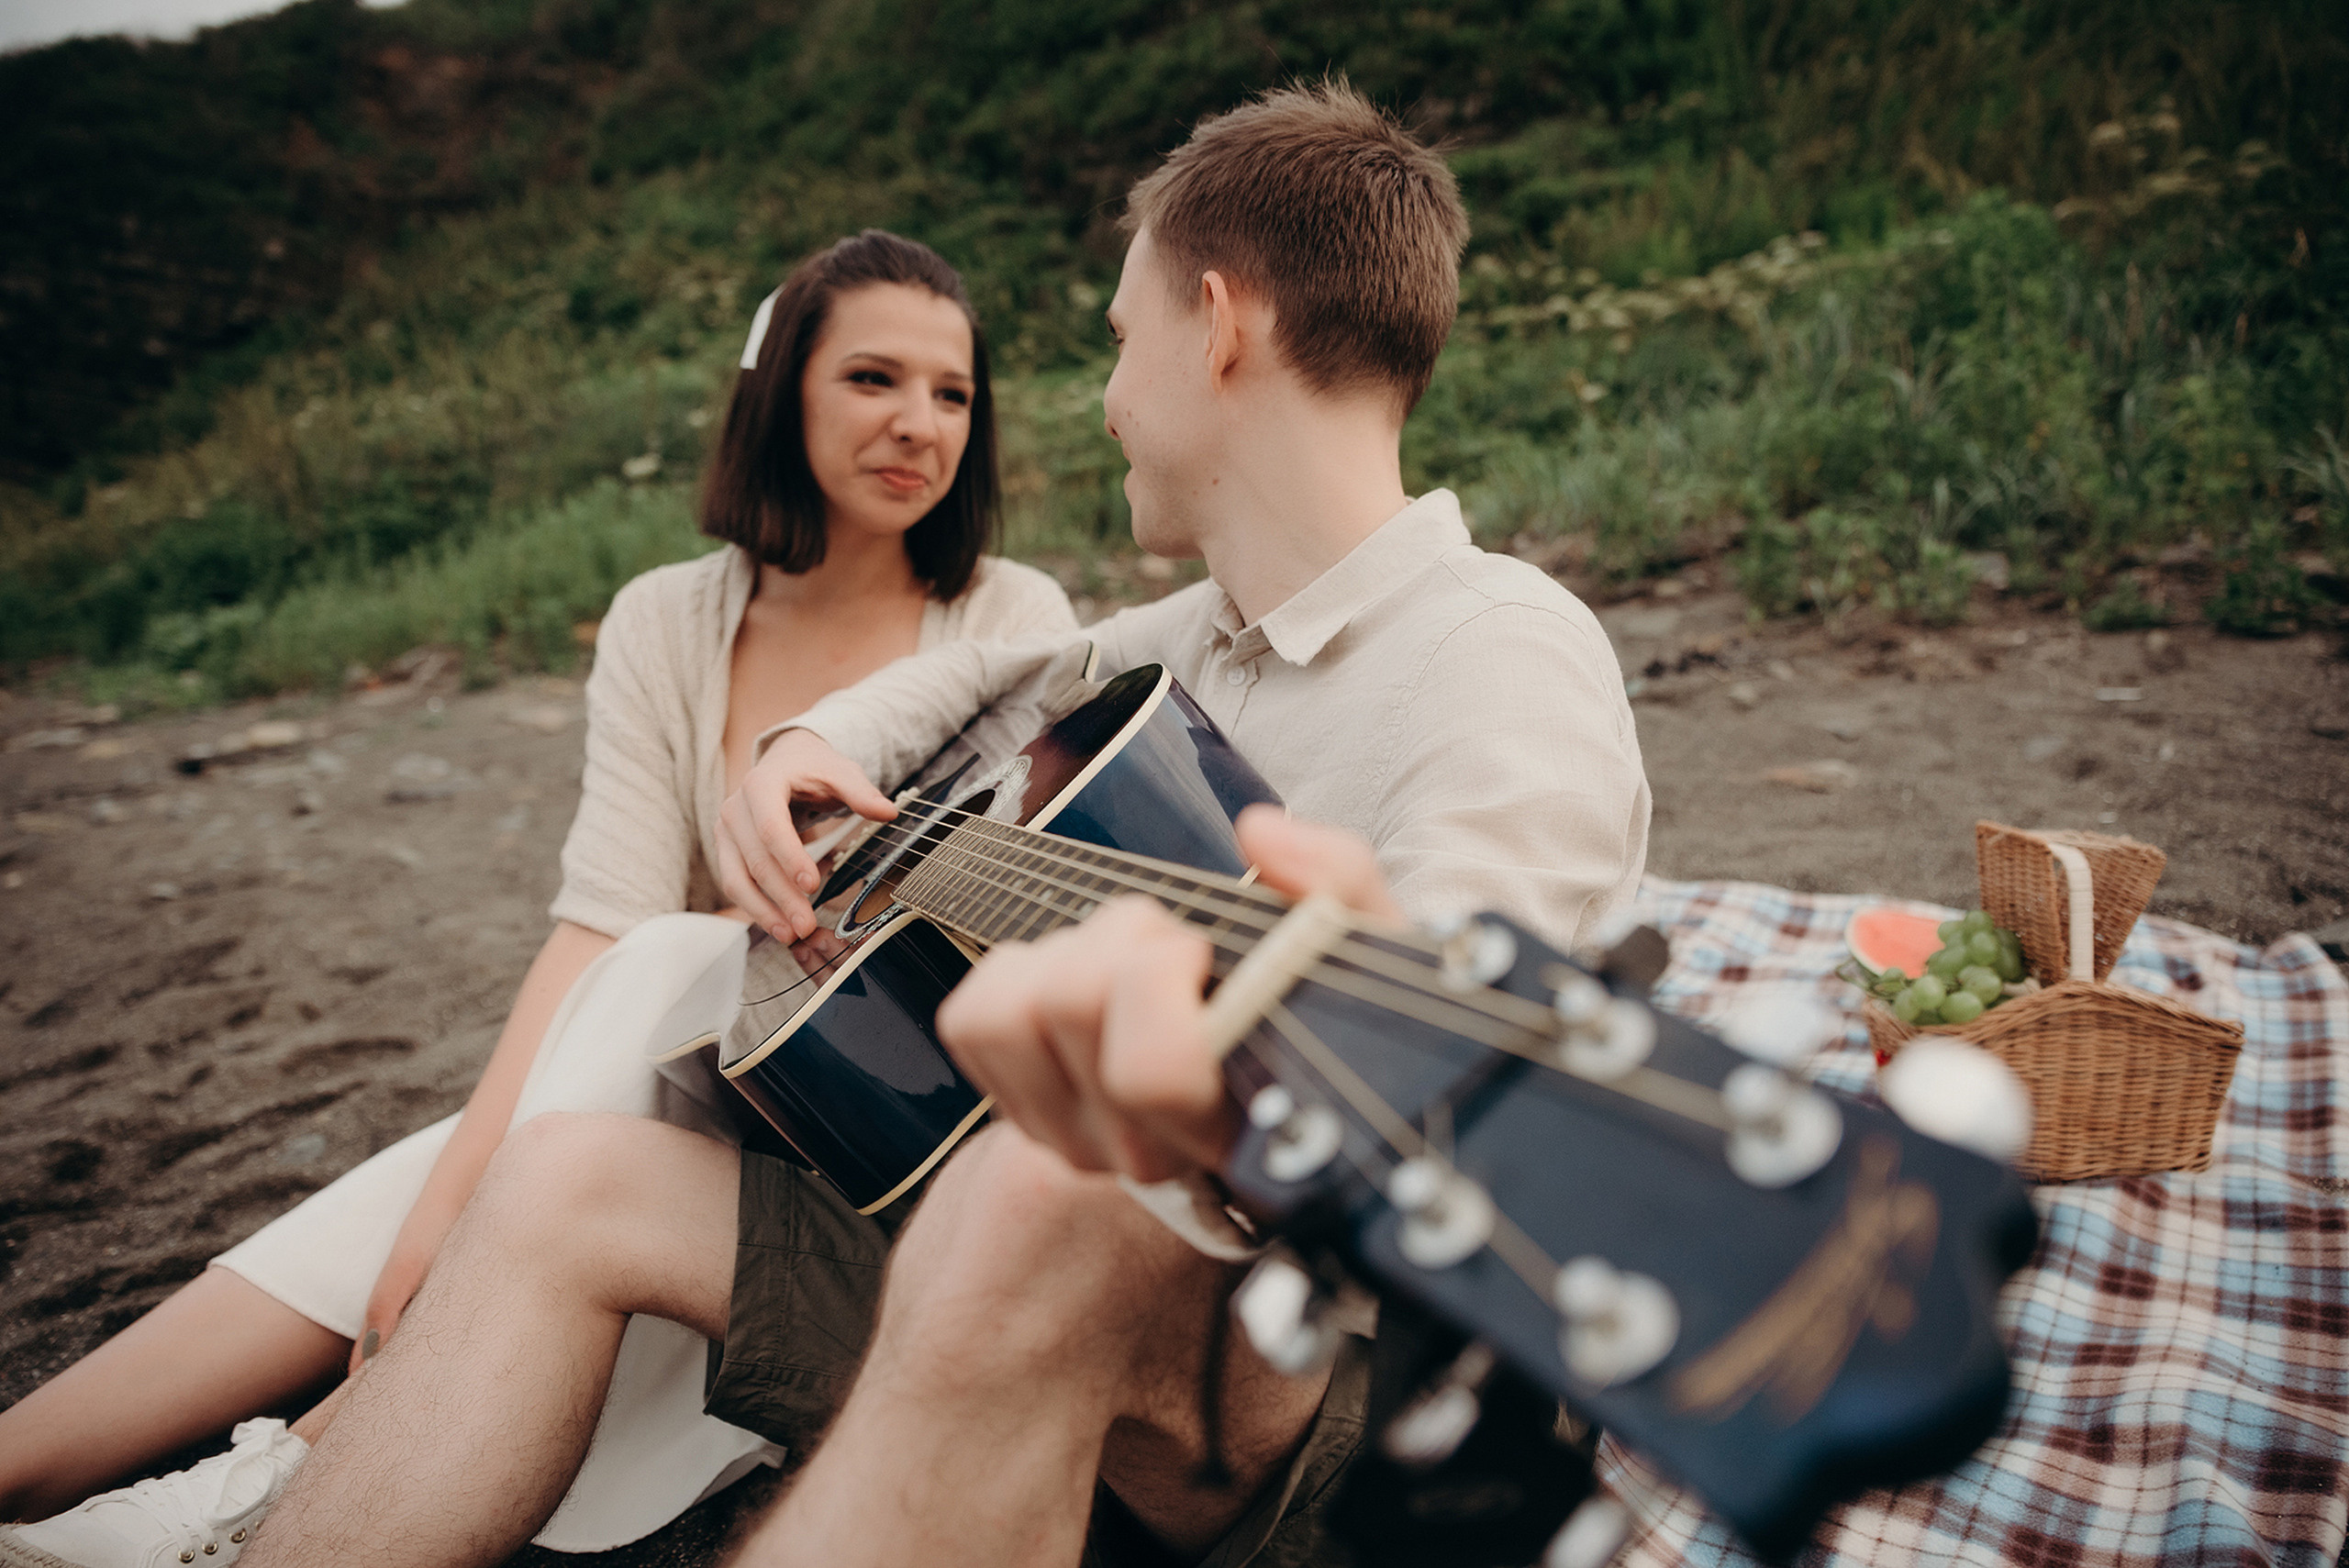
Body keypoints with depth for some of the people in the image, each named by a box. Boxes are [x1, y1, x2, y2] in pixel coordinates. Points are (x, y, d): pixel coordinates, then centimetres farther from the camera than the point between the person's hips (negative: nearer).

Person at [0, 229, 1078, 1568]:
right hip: (691, 1103, 3)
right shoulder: (669, 626, 2)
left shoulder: (1018, 625, -5)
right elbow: (601, 924, -9)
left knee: (666, 969, -30)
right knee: (478, 1159, -24)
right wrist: (457, 1190, -23)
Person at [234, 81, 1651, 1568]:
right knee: (570, 1185, 2)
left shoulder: (1502, 654, -17)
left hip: (1327, 1379, -8)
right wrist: (815, 745, 8)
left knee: (1032, 1206, -39)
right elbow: (983, 673, 28)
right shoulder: (1205, 634, 10)